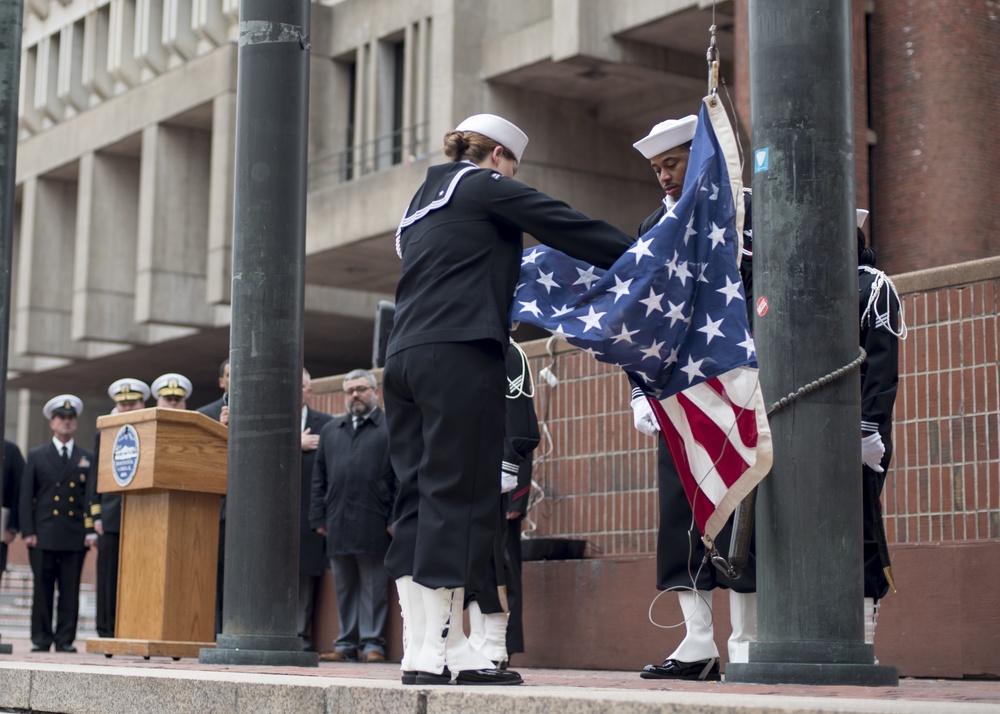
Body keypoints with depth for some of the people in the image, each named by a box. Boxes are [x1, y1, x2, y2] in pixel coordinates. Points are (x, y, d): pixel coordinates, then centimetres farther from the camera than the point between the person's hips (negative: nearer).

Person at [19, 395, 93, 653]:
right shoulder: (36, 456, 11)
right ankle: (41, 639, 6)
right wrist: (28, 531, -3)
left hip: (75, 535, 1)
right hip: (44, 534, 0)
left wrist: (90, 530, -2)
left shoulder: (87, 458, 12)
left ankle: (65, 640, 4)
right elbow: (26, 496, 6)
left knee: (70, 590, -1)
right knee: (42, 588, 0)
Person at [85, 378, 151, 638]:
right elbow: (95, 477, 11)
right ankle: (106, 633, 3)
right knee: (109, 578, 0)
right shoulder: (104, 436, 14)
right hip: (111, 517, 1)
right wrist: (96, 514, 2)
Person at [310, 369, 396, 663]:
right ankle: (346, 644, 14)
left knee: (373, 586, -1)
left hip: (373, 523, -5)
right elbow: (319, 477, 18)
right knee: (344, 586, 9)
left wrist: (395, 518, -10)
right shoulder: (330, 429, 19)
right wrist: (318, 517, 9)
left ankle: (371, 643, 3)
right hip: (338, 523, 5)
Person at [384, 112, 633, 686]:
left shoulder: (423, 203, 28)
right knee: (458, 494, -9)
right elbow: (569, 228, 0)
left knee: (420, 498, 4)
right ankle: (436, 651, -12)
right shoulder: (485, 186, 5)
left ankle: (423, 647, 2)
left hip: (406, 357, 8)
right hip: (460, 355, -8)